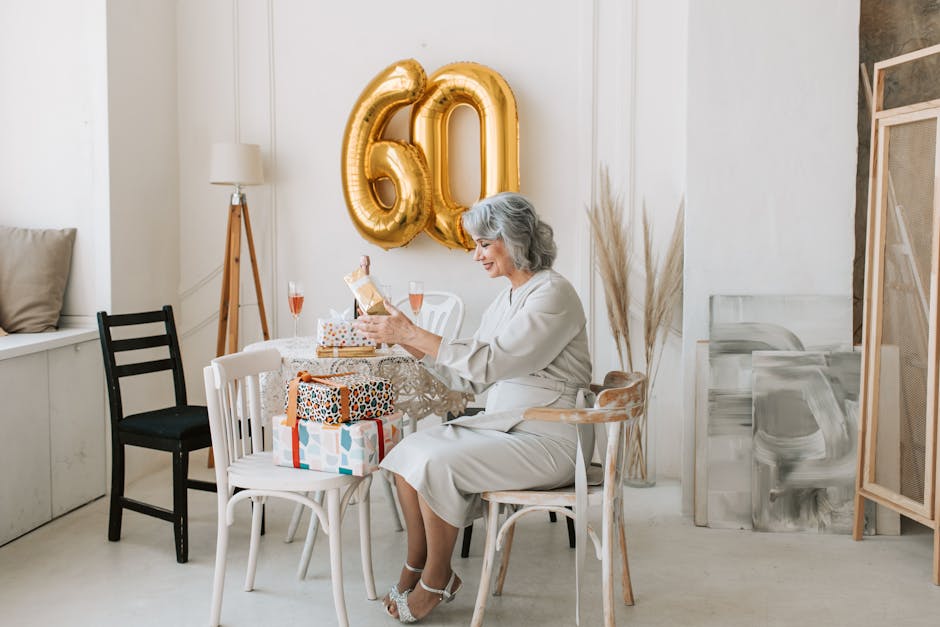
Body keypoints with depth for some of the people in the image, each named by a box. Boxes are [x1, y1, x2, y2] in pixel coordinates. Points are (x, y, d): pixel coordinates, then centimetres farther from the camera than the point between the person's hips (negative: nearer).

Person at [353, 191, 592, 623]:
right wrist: (405, 339, 3)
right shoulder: (506, 299, 14)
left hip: (543, 440, -9)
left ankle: (436, 580, -3)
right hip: (499, 425, 9)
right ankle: (415, 569, 4)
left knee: (437, 462, -23)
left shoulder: (552, 294, -14)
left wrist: (411, 333, -21)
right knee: (407, 452, -7)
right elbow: (469, 378, 11)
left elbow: (489, 362, -23)